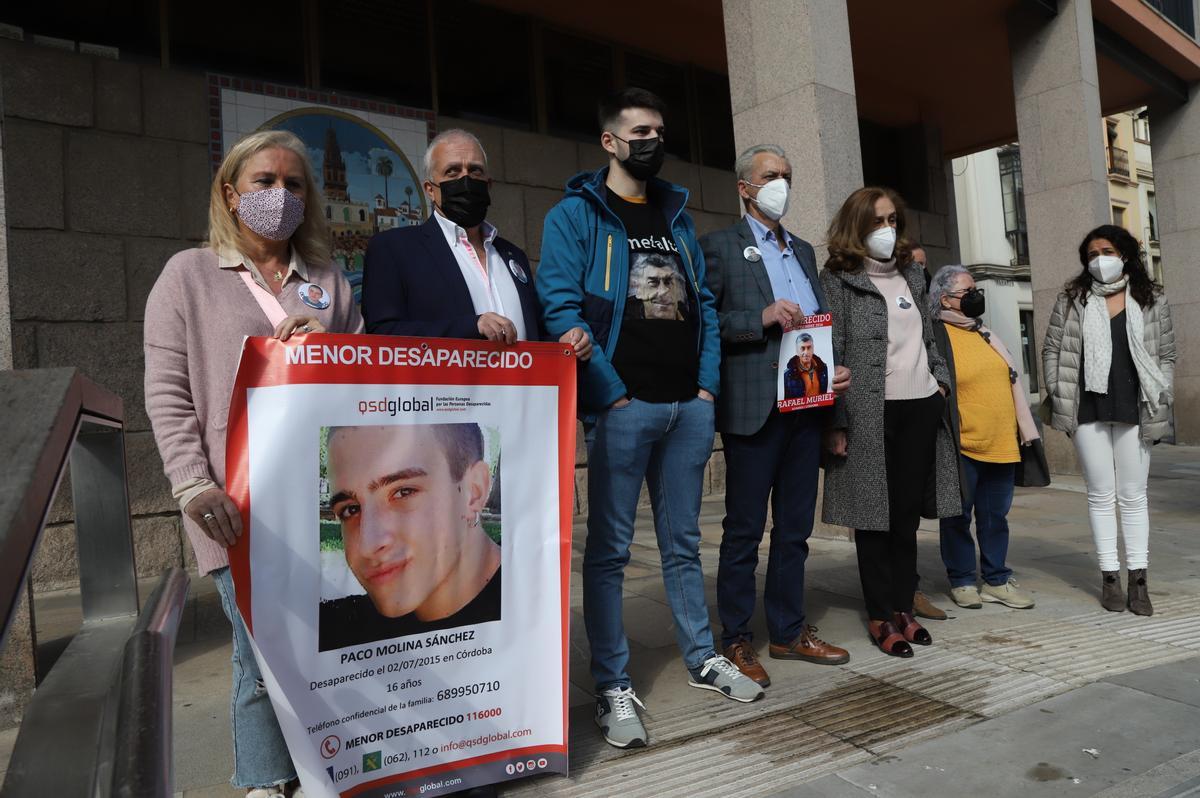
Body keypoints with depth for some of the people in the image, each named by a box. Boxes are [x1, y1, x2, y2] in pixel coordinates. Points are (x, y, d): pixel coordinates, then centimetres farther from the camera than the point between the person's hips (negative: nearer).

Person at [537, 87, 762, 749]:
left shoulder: (677, 217, 19)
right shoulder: (575, 214, 1)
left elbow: (704, 303, 18)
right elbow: (560, 308, -9)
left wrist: (708, 383, 5)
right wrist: (611, 394, -14)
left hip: (689, 405, 6)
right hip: (622, 407, -5)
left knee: (683, 542, 15)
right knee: (609, 549, 1)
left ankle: (702, 659, 29)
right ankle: (613, 687, 12)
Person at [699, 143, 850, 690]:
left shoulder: (803, 250, 21)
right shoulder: (720, 247, 0)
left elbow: (822, 319, 21)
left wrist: (836, 368, 5)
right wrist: (761, 317, -19)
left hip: (807, 404, 7)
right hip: (753, 408, -6)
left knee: (795, 529, 13)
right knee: (744, 531, 1)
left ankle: (789, 631, 25)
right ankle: (736, 641, 13)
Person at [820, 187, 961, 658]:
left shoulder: (910, 276, 17)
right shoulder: (838, 280, -3)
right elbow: (830, 354, -9)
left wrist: (942, 380, 11)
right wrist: (836, 422, -14)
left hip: (921, 408, 6)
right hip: (871, 413, -6)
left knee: (908, 515, 10)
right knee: (876, 516, 2)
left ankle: (903, 607, 22)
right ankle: (880, 616, 14)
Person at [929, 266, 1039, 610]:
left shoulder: (985, 333, 15)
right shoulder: (936, 336, -8)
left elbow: (1013, 379, 17)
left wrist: (1025, 427, 13)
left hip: (1002, 443, 7)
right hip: (963, 447, -6)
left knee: (996, 516, 13)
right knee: (959, 516, 4)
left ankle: (996, 579, 24)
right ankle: (962, 581, 17)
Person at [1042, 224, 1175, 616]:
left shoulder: (1151, 300, 8)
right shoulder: (1072, 299, 6)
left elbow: (1166, 356, 9)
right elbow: (1052, 349, 6)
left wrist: (1161, 403, 0)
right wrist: (1058, 397, -2)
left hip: (1134, 409, 0)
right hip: (1089, 410, 0)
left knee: (1133, 495, 6)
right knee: (1101, 494, 6)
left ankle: (1138, 578, 12)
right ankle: (1109, 576, 13)